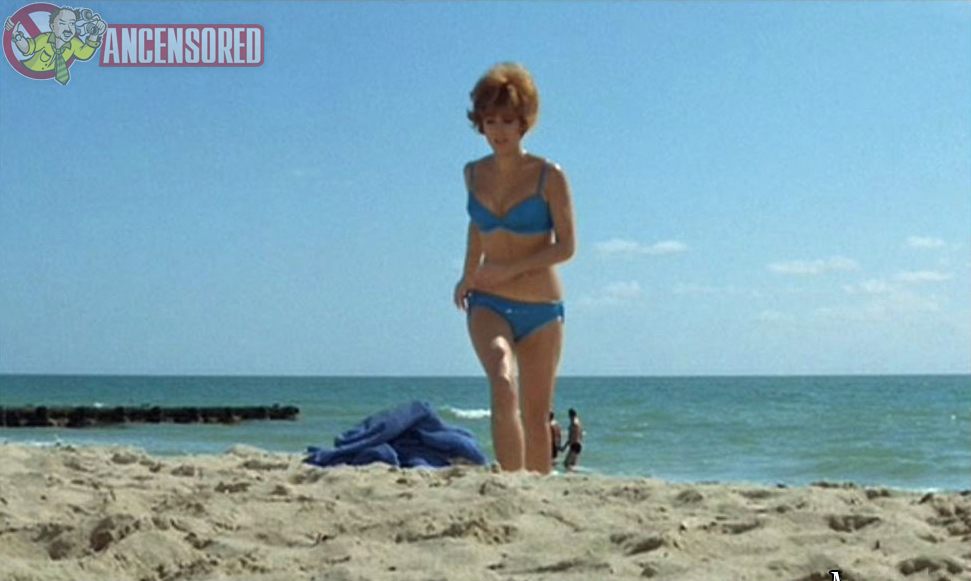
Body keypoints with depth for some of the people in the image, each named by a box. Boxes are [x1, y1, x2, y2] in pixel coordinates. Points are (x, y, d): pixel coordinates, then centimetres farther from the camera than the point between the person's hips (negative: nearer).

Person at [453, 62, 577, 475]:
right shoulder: (474, 174, 7)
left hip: (541, 309, -1)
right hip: (488, 305, 1)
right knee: (503, 384, -27)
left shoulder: (549, 177, -5)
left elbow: (566, 247, -7)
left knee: (536, 417, 5)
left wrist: (509, 269, -15)